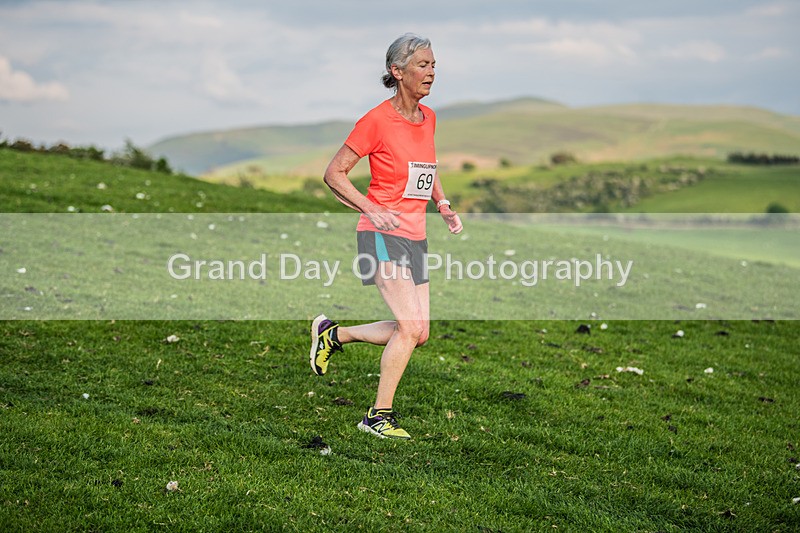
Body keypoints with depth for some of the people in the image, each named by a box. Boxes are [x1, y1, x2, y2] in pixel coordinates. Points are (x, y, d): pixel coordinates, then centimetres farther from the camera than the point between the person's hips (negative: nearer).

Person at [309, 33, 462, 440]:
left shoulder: (428, 118, 10)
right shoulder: (377, 121, -11)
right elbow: (334, 174, -8)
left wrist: (443, 205, 12)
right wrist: (371, 210, -19)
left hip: (415, 237, 8)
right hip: (382, 235, -8)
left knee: (418, 333, 5)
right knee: (410, 326, -15)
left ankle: (335, 334, 23)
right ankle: (379, 415, -2)